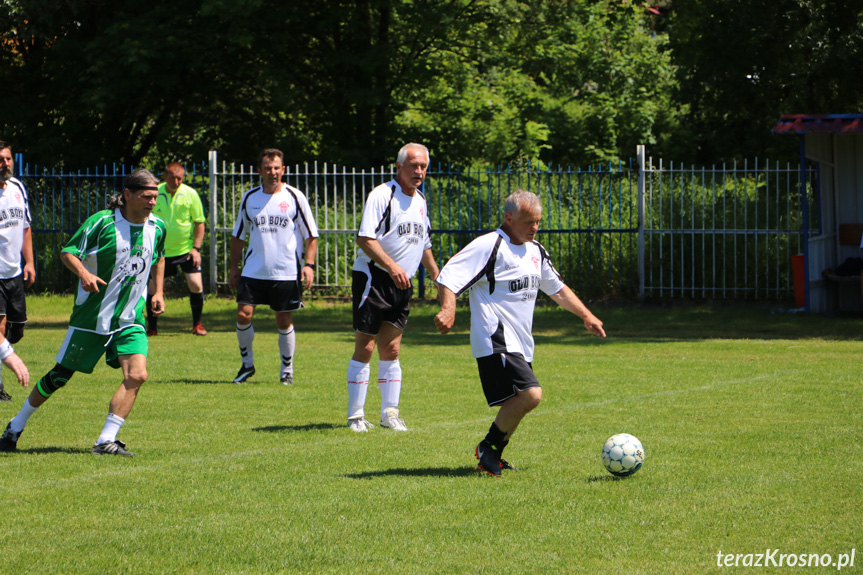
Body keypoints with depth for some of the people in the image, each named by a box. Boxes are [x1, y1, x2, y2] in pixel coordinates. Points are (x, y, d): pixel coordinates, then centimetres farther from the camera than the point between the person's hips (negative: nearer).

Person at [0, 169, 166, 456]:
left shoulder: (157, 226, 1)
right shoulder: (101, 222, -15)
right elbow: (67, 251, -11)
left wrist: (158, 292, 14)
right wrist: (84, 273, -29)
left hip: (130, 319, 4)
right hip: (91, 315, -4)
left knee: (137, 375, -17)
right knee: (61, 375, 5)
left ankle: (106, 441, -13)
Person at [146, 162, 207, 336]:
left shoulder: (190, 194, -7)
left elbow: (199, 222, -1)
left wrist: (196, 248, -8)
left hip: (186, 249, -1)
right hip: (161, 250, 1)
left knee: (195, 285, -10)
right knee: (152, 287, -4)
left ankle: (197, 324, 9)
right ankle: (152, 327, 12)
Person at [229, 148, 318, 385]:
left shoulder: (295, 197, -1)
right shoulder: (249, 198, 7)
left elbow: (311, 235, 2)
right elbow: (238, 235, 17)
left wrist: (309, 264, -9)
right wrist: (234, 267, 14)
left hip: (287, 273, -2)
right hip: (253, 271, 2)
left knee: (284, 321, 2)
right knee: (243, 314, -8)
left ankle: (287, 369, 18)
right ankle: (247, 363, 11)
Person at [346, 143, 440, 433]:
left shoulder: (420, 201, 15)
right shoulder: (382, 195, -11)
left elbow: (423, 244, 28)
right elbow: (365, 238, -20)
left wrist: (437, 277, 27)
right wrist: (391, 266, -29)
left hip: (402, 285, 7)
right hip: (372, 278, -7)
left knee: (391, 350, 6)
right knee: (365, 348, -4)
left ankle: (389, 412, 10)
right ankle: (355, 415, 1)